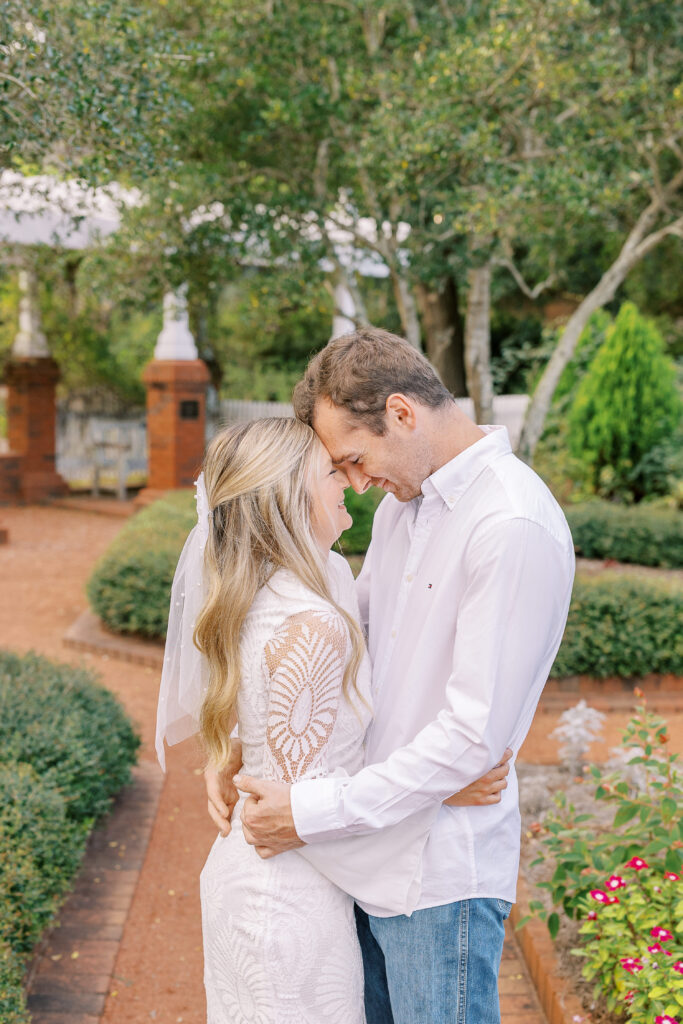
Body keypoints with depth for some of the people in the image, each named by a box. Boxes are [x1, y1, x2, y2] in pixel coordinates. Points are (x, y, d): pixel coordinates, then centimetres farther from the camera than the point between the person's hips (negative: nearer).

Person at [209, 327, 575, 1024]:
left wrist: (313, 813, -19)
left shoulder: (514, 527, -21)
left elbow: (475, 734, -24)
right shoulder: (403, 503, 9)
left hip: (443, 871, -8)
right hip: (369, 852, 8)